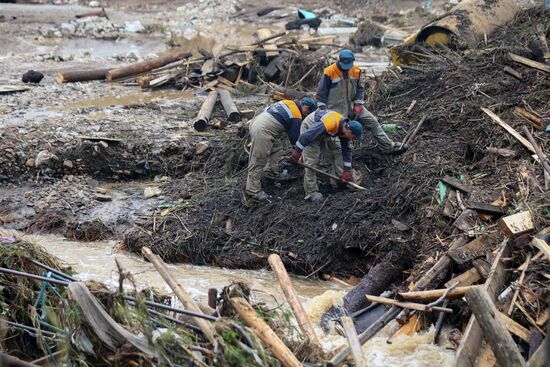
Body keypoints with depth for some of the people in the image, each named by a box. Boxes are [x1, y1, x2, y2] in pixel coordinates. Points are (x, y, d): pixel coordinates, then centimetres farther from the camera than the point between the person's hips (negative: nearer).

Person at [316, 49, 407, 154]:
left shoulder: (355, 71, -1)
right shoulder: (329, 72, -15)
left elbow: (359, 89, 9)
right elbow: (321, 91, -7)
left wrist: (358, 104, -3)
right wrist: (322, 108, -9)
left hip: (352, 105, 5)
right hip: (336, 108, -5)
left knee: (372, 122, 2)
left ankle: (388, 146, 8)